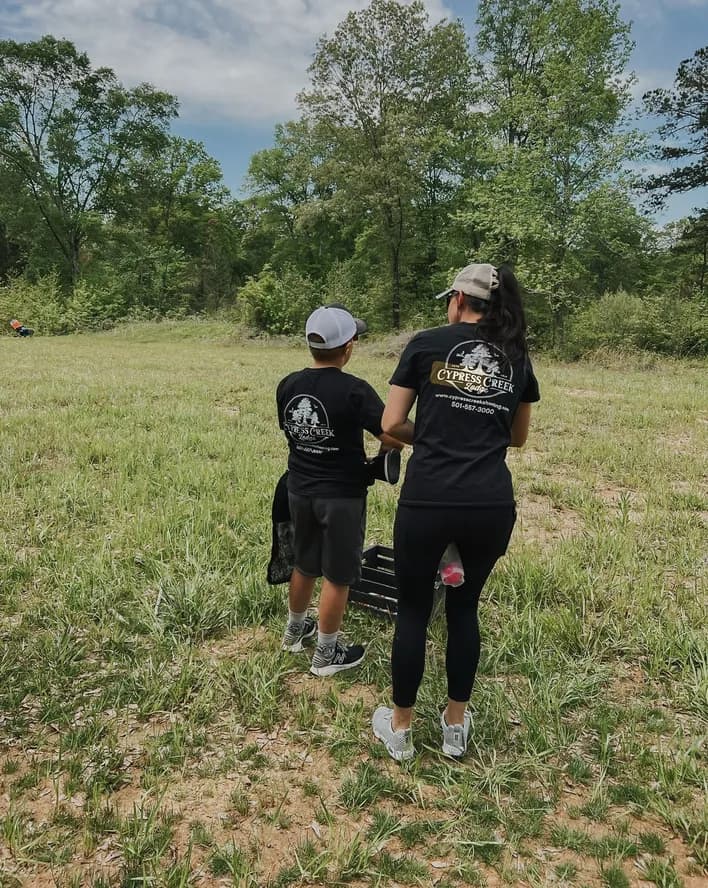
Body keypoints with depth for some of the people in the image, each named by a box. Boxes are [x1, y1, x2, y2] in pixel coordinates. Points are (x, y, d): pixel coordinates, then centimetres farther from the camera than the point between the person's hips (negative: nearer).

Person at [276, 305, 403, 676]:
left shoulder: (288, 386, -2)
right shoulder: (354, 390, -20)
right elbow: (395, 440, -18)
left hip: (299, 490, 6)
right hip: (341, 495, -6)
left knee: (304, 565, 24)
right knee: (337, 576, 9)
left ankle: (295, 631, 43)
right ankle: (326, 654, 23)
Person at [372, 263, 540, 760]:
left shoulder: (426, 344, 2)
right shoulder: (517, 358, 11)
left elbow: (391, 425, 2)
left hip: (427, 501, -3)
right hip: (493, 506, 3)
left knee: (413, 610, 14)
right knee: (464, 608, 22)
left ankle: (400, 728, 31)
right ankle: (456, 725, 35)